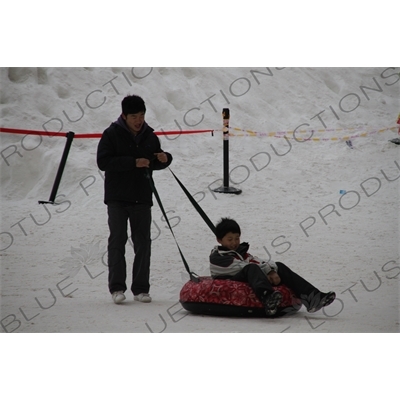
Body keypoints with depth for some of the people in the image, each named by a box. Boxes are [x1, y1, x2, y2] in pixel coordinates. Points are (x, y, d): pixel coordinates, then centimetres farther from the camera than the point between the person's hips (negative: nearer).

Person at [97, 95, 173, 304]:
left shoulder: (150, 136, 8)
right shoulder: (112, 134, -5)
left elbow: (155, 163, 19)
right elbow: (103, 161, -16)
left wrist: (164, 159, -6)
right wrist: (133, 162, -21)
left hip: (142, 198, 4)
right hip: (117, 198, -4)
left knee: (143, 243, 4)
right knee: (117, 241, -3)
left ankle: (141, 288, 10)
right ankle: (117, 287, 1)